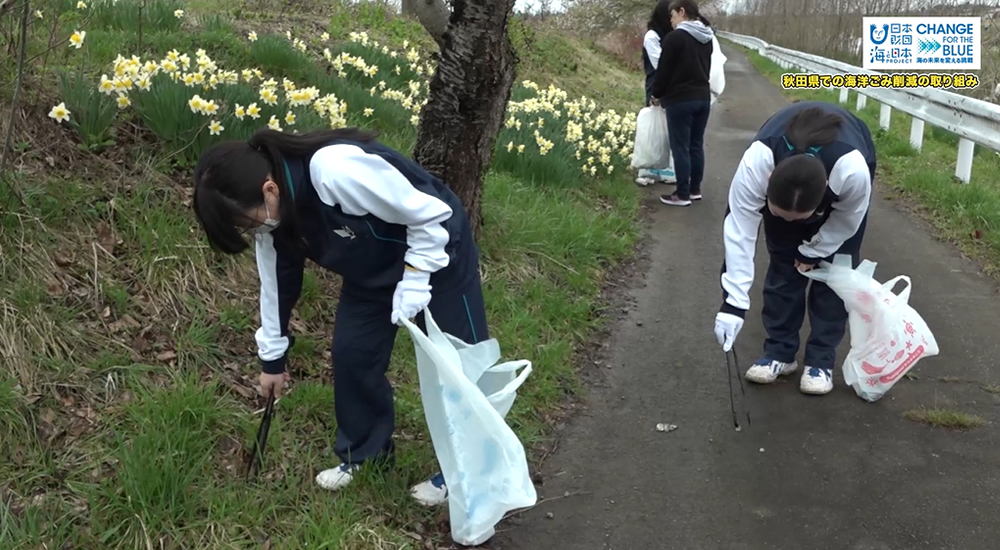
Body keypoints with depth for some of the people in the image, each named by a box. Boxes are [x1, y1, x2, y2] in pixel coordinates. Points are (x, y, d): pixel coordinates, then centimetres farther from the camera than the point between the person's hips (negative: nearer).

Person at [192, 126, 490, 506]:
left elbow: (431, 216, -29)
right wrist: (272, 357, 13)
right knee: (350, 355, 6)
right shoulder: (270, 210, -14)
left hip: (437, 250, -7)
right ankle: (364, 453, 27)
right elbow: (277, 281, 4)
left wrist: (411, 294, -24)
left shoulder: (336, 170, -40)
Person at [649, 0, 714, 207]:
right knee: (696, 145, 14)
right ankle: (695, 190, 20)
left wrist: (657, 94, 4)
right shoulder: (707, 38, 10)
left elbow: (664, 70, -10)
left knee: (680, 148, -1)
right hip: (703, 98, 8)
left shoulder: (675, 37, -15)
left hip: (680, 100, -8)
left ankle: (682, 195, 2)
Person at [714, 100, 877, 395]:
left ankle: (821, 360, 5)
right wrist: (733, 303, -38)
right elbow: (739, 233, -37)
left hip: (843, 166, -1)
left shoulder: (853, 171, -45)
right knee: (783, 262, -2)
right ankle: (780, 352, 10)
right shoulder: (756, 163, -44)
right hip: (782, 154, 1)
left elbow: (847, 222, -21)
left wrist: (814, 251, -9)